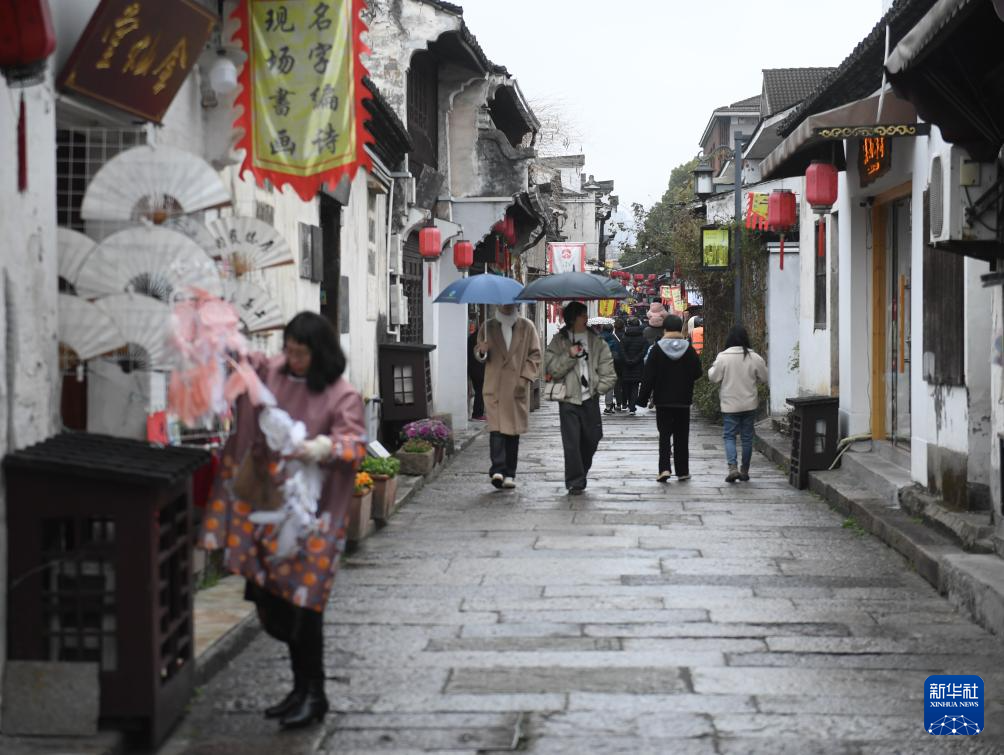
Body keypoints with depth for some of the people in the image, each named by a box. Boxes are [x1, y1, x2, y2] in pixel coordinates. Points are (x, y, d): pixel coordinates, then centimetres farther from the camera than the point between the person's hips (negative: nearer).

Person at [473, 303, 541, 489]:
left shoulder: (526, 327, 8)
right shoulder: (488, 327, 11)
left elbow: (535, 355, 6)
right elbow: (479, 355, 16)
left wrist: (525, 378, -6)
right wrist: (481, 351, -9)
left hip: (517, 388, 1)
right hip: (494, 387, -1)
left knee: (513, 430, 4)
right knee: (496, 428, -14)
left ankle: (509, 474, 9)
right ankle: (498, 470, -21)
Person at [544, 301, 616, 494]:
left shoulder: (597, 341, 7)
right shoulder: (558, 342, 1)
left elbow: (608, 373, 9)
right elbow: (551, 369, -7)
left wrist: (597, 389, -1)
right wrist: (569, 356, -16)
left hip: (590, 399, 3)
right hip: (568, 399, -3)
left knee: (591, 439, 8)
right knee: (571, 442, -8)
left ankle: (581, 473, 31)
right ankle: (575, 482, -3)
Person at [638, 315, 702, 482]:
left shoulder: (657, 349, -8)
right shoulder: (689, 349, -4)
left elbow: (648, 376, -7)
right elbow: (697, 373, 2)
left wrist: (643, 398, -1)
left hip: (663, 400, -1)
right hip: (683, 400, 1)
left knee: (664, 434, 3)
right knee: (681, 436, 10)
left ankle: (664, 468, -12)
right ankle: (682, 471, 13)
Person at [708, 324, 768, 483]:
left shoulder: (723, 357, -11)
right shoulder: (755, 358, -5)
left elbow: (713, 377, -5)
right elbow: (764, 378, 5)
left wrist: (712, 367, 14)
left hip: (730, 405, -2)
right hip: (749, 404, 2)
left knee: (729, 436, 4)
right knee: (747, 437, 12)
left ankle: (732, 468, -13)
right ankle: (745, 470, 18)